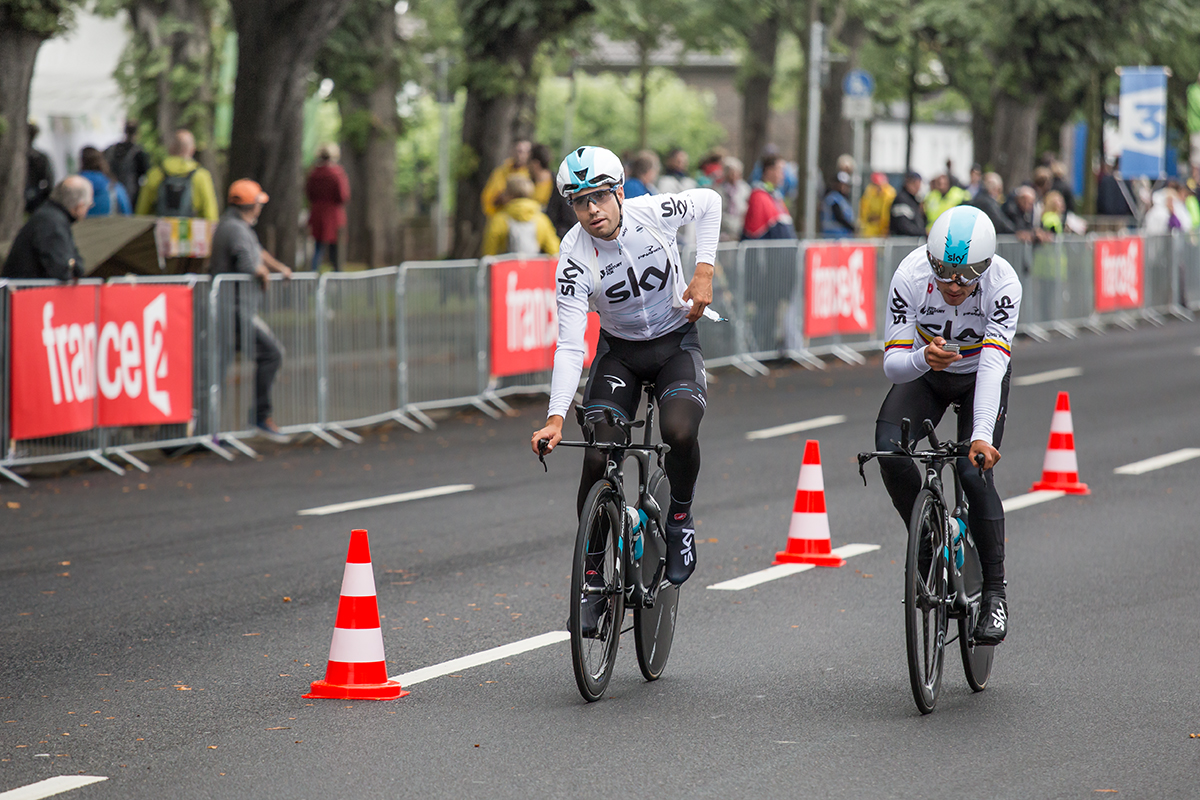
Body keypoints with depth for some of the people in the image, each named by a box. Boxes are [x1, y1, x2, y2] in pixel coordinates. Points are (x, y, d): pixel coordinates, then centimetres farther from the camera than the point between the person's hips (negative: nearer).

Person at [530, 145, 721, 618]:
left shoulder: (653, 213, -21)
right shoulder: (575, 259, -23)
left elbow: (709, 203, 2)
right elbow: (570, 346, -24)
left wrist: (704, 272, -9)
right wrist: (555, 418, -34)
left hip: (676, 344, 0)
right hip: (618, 352, 0)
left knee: (680, 432, -29)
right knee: (598, 459, -14)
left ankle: (680, 518, 0)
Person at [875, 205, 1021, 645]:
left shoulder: (1004, 284, -32)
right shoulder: (910, 277, -30)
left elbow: (993, 364, -40)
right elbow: (892, 365, -27)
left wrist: (982, 434, -52)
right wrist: (923, 358, -50)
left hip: (980, 378, -1)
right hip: (925, 374, 2)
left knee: (973, 470, -21)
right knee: (888, 449, -24)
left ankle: (995, 592, -8)